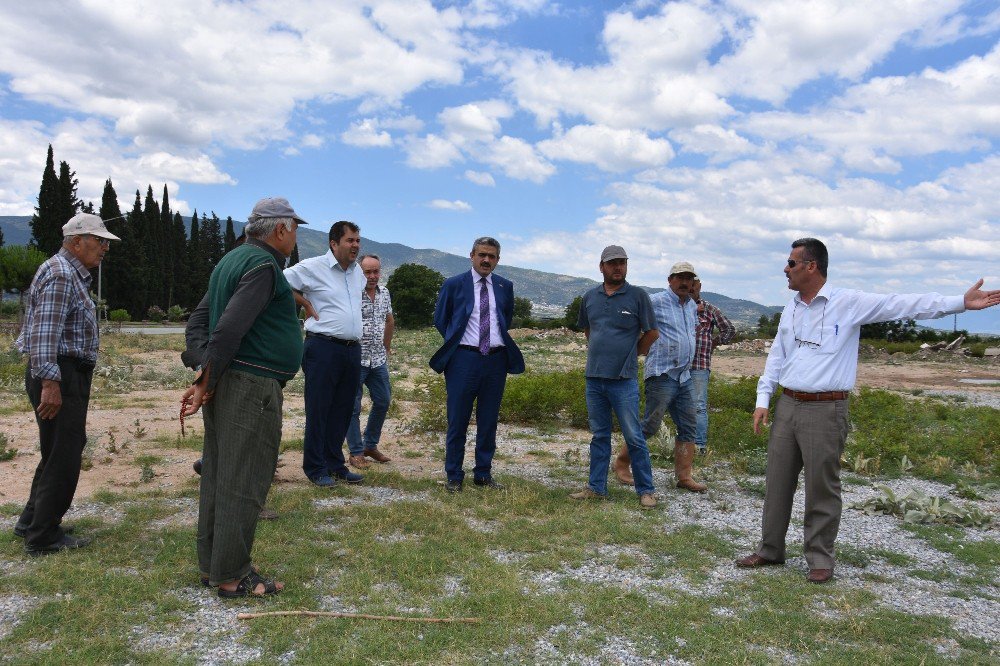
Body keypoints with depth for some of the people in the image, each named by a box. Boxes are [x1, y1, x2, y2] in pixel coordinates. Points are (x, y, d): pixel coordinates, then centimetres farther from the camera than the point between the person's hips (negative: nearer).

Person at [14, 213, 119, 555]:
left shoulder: (73, 274, 19)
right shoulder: (59, 274, -15)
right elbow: (44, 333, -24)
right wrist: (50, 382, -28)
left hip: (70, 375, 11)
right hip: (59, 376, -11)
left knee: (59, 453, 19)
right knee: (64, 457, -4)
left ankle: (32, 522, 31)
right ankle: (43, 537, 7)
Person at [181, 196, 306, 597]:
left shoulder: (232, 259, 18)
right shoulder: (263, 265, -13)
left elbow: (211, 319, 22)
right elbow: (228, 329, -21)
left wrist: (206, 381, 21)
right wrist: (206, 384, -14)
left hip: (226, 384, 10)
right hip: (252, 386, -10)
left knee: (218, 477, 14)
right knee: (243, 485, -2)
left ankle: (211, 565, 24)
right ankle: (231, 576, 7)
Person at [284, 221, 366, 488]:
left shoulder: (357, 271, 13)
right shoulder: (312, 267, -8)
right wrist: (306, 304, -4)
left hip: (353, 349, 7)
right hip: (323, 348, -7)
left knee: (342, 410, 13)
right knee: (318, 410, 1)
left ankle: (335, 464, 25)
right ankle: (315, 468, 12)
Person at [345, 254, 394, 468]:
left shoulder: (384, 293, 8)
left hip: (378, 360, 7)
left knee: (383, 401, 13)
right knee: (353, 407, 2)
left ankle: (370, 445, 29)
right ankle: (356, 452, 13)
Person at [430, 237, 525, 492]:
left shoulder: (505, 287, 9)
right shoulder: (453, 285, 1)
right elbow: (440, 319, 9)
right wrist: (455, 342, 6)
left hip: (496, 359, 3)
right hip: (464, 358, -3)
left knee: (489, 421, 10)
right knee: (457, 420, 3)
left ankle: (483, 473, 21)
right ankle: (454, 476, 13)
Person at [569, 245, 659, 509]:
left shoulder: (638, 296, -4)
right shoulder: (590, 297, 8)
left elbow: (652, 333, 4)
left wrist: (630, 355, 8)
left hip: (624, 379, -4)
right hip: (594, 378, 4)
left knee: (634, 437, -1)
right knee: (599, 436, 13)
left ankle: (646, 490, 11)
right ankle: (596, 487, 21)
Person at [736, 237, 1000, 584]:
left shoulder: (850, 303, -6)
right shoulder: (791, 308, 12)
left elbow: (902, 305, -12)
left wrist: (961, 302, -20)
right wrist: (763, 399, 10)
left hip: (825, 409, -5)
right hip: (787, 405, 6)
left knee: (822, 487, 2)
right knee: (777, 481, 10)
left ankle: (820, 558, 18)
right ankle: (770, 549, 23)